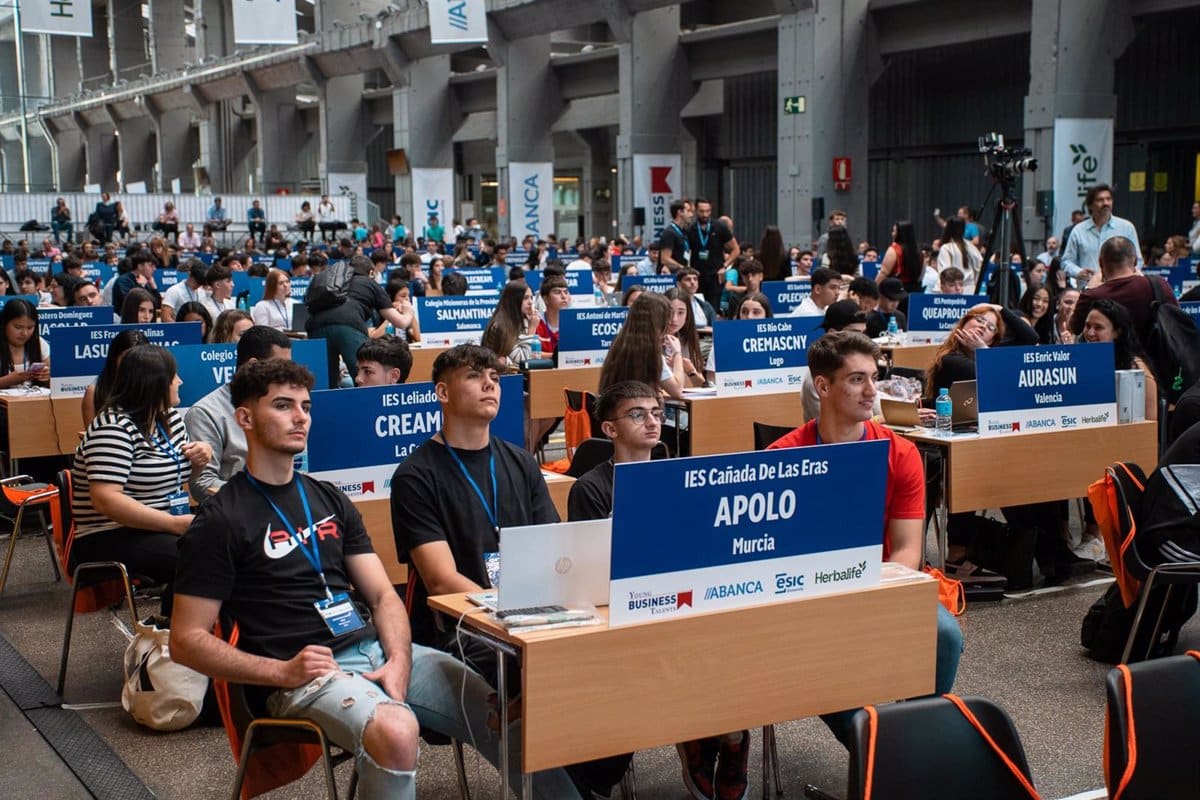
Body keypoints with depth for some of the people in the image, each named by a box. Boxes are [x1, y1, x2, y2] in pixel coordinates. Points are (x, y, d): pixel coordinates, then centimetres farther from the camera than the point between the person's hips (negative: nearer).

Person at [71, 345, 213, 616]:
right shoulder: (114, 428, -15)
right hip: (112, 539, -9)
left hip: (168, 528, 9)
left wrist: (201, 456, 4)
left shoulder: (169, 417, 12)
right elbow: (106, 500, -25)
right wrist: (175, 524, -28)